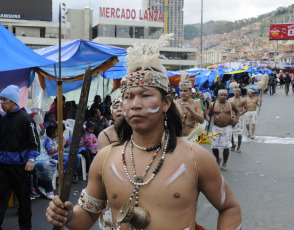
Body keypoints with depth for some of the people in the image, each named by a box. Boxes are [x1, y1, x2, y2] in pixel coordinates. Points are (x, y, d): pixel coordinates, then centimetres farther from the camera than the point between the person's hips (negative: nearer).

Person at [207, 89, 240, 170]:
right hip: (216, 128, 0)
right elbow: (208, 114, 10)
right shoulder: (212, 105, -1)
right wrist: (209, 119, -12)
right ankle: (218, 159, 30)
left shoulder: (231, 104, 2)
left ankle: (224, 163, 17)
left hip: (227, 128, 0)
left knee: (226, 147, -1)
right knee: (214, 146, 1)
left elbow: (237, 111, 17)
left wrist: (236, 120, 2)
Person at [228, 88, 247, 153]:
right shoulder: (230, 100, 6)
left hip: (240, 117, -2)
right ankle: (233, 145, 25)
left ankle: (239, 147, 10)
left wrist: (240, 113, -14)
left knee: (239, 133, -5)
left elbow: (246, 109, 3)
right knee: (230, 133, 3)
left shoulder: (243, 100, 0)